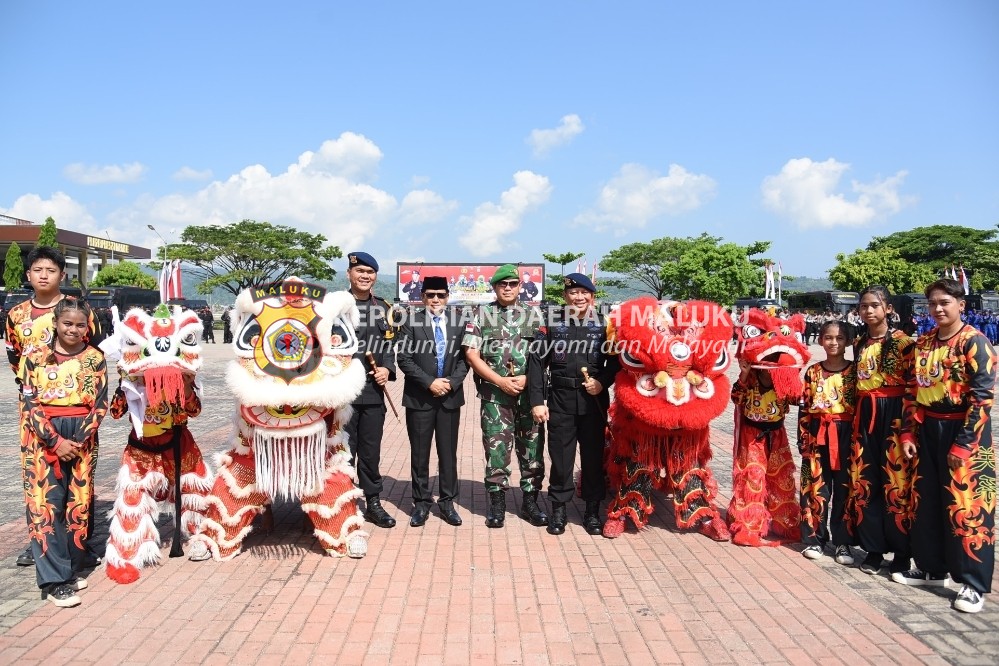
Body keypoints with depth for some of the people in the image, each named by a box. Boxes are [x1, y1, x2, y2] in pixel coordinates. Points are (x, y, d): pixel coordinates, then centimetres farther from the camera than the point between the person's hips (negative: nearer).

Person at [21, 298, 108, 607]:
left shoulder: (95, 358, 4)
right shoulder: (36, 358, 1)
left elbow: (100, 404, 1)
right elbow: (29, 404, -3)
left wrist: (79, 440, -10)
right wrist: (55, 440, -13)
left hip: (82, 439, 1)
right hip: (44, 439, -1)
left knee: (78, 504, 4)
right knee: (46, 505, -6)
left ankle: (71, 569, 18)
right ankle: (54, 580, -5)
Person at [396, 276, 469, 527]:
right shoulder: (411, 322, -1)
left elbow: (464, 358, 6)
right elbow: (403, 358, -7)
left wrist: (451, 383, -10)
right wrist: (429, 382, -14)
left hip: (450, 397, 2)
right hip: (419, 398, -2)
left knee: (448, 452, 8)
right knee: (420, 453, 6)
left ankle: (447, 502, 18)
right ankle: (421, 502, 16)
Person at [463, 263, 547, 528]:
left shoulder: (534, 315, 9)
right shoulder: (482, 315, 5)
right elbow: (472, 355, -2)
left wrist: (526, 379, -11)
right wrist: (500, 381, -11)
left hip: (529, 392, 2)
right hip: (494, 394, -1)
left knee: (532, 447, 5)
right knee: (496, 448, 2)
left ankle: (530, 501, 18)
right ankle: (497, 503, 13)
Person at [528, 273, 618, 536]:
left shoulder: (604, 324, 6)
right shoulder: (552, 324, 4)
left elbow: (616, 361, 8)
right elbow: (537, 362, 0)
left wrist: (603, 381, -11)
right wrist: (537, 401, -7)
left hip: (594, 401, 1)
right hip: (561, 401, -1)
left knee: (593, 456, 7)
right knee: (560, 456, 5)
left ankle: (593, 511, 19)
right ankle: (558, 509, 18)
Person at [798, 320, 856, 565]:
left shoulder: (854, 371, 1)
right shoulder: (813, 371, 6)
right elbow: (804, 409, 7)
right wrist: (803, 439, 2)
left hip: (845, 435, -1)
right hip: (817, 435, 1)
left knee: (844, 488, 4)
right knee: (816, 487, 4)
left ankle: (842, 542, 13)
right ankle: (814, 538, 14)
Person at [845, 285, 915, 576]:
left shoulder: (902, 342, -6)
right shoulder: (859, 344, 11)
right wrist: (857, 418, 14)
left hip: (893, 414, -6)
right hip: (865, 415, 6)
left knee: (896, 481, -1)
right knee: (865, 481, 6)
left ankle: (902, 552, 10)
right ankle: (873, 547, 17)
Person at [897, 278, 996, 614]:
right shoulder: (923, 343, 9)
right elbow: (911, 391, 12)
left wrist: (963, 444, -18)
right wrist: (908, 433, 5)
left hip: (964, 431, -6)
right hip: (927, 430, 6)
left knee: (967, 506, -2)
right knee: (927, 501, 13)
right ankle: (931, 567, 27)